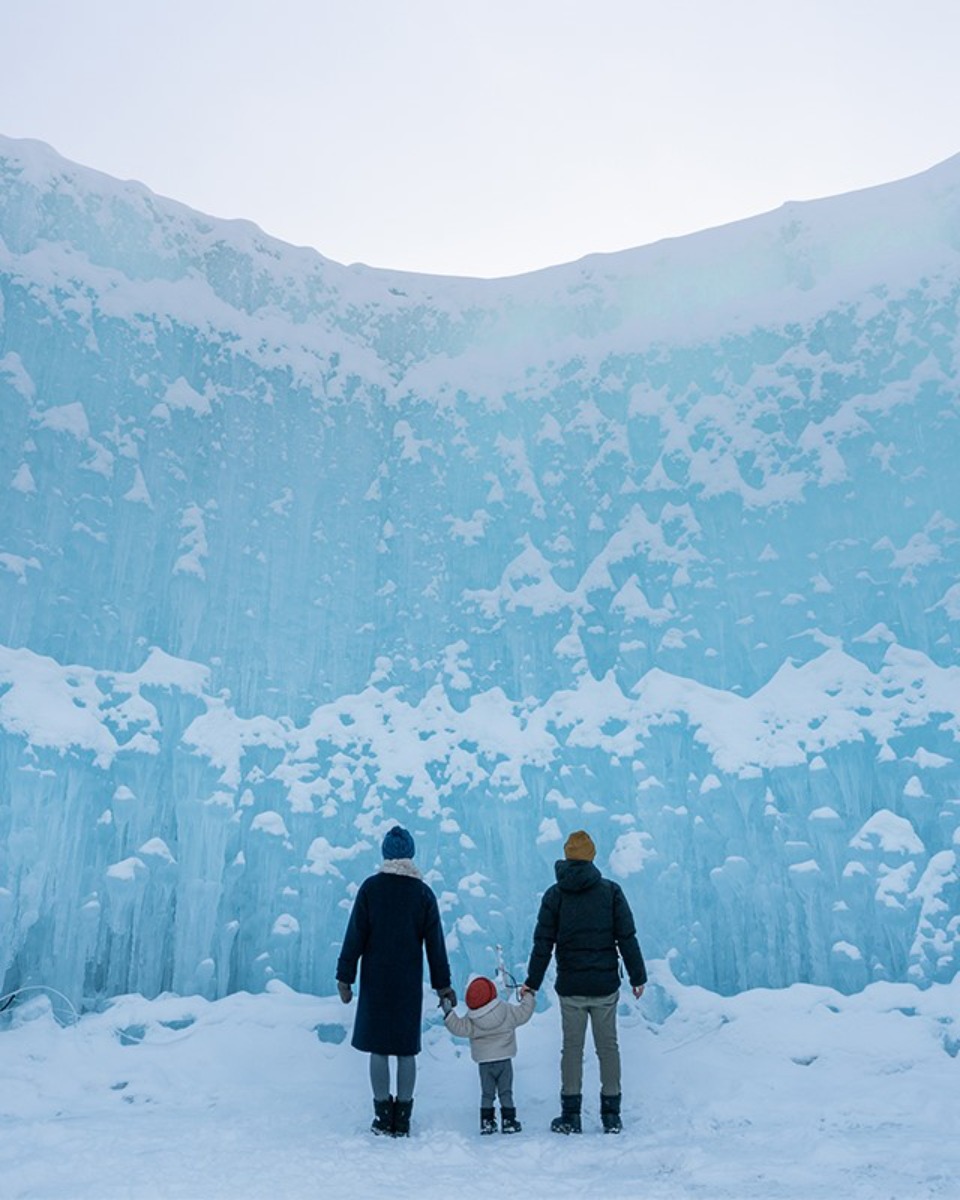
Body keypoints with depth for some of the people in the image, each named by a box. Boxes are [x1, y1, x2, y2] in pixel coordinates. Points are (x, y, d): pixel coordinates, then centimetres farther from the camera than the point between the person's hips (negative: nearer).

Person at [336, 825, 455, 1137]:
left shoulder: (370, 888, -5)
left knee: (378, 1047, 8)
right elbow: (435, 942, 2)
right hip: (409, 983, 1)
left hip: (376, 981, -1)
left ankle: (383, 1115, 13)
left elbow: (355, 935, -6)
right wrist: (442, 983, 8)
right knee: (407, 1049, 9)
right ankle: (402, 1117, 13)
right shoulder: (422, 892, -1)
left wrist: (345, 976, 0)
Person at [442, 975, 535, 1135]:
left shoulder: (471, 1020, -11)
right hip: (504, 1060, 0)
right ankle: (508, 1121, 9)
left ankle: (487, 1122, 10)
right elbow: (524, 1013, 0)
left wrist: (448, 1013, -2)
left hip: (484, 1062, 0)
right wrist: (529, 996, 15)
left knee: (487, 1094, 12)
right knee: (506, 1092, 9)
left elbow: (459, 1028, -8)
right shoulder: (508, 1012, -9)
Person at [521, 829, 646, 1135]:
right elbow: (627, 938, -2)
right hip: (606, 985, 0)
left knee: (572, 1048, 8)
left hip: (570, 987, 0)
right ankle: (611, 1115, 14)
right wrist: (637, 977, 7)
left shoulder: (554, 895, -2)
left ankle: (570, 1115, 10)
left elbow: (543, 943, -2)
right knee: (608, 1047, 10)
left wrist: (532, 983, 6)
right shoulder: (611, 891, -2)